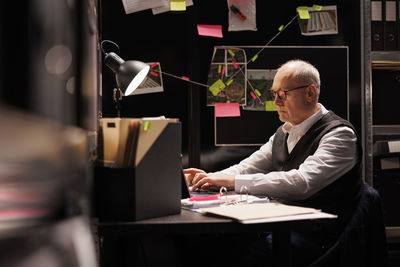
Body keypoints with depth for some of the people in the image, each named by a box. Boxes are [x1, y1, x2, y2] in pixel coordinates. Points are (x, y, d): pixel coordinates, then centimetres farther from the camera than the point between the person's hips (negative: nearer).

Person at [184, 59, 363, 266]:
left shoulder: (339, 134, -11)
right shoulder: (283, 133, 16)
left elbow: (301, 183, -25)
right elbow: (247, 168, 17)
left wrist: (233, 181, -26)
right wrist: (211, 178, -4)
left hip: (316, 237, -7)